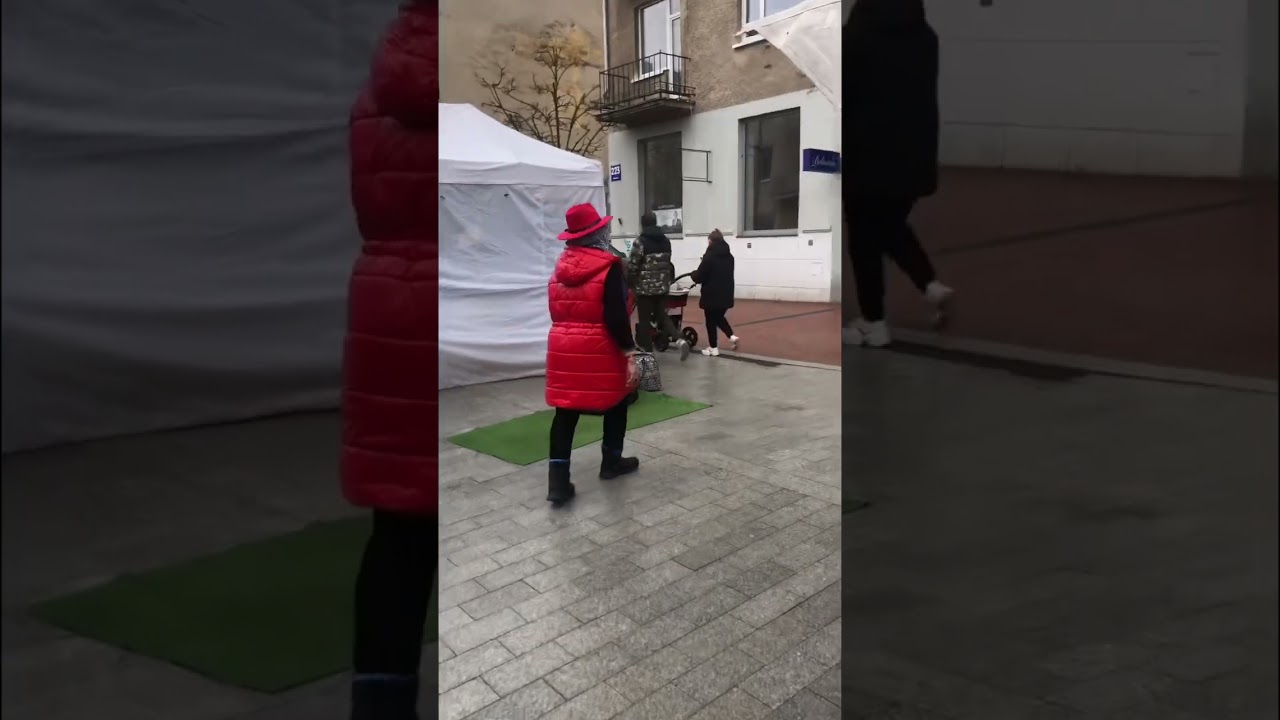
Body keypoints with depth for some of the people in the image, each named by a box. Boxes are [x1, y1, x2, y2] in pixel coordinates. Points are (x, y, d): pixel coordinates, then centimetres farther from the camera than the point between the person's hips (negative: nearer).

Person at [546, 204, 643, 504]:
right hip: (600, 349, -5)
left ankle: (558, 481, -2)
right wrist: (630, 354, -15)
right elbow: (616, 316, -17)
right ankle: (611, 462, 30)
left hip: (563, 347, 5)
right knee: (616, 402, 17)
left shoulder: (560, 266, 8)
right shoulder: (609, 266, -12)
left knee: (566, 411, 3)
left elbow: (557, 311, 13)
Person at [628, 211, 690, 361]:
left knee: (645, 320, 5)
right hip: (663, 286, 6)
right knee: (661, 316, 14)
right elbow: (668, 263, 13)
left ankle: (648, 352, 7)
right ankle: (680, 340, -8)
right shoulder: (666, 241, 8)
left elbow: (633, 265, -12)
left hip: (645, 286, -6)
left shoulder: (640, 241, -11)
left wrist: (630, 283, 2)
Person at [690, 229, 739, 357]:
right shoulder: (729, 256, 8)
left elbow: (699, 277, -14)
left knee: (711, 321, 5)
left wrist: (693, 274, 9)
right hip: (726, 294, 6)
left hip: (712, 295, -6)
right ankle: (731, 336, 3)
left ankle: (713, 348, 9)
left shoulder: (709, 256, -14)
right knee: (719, 317, 22)